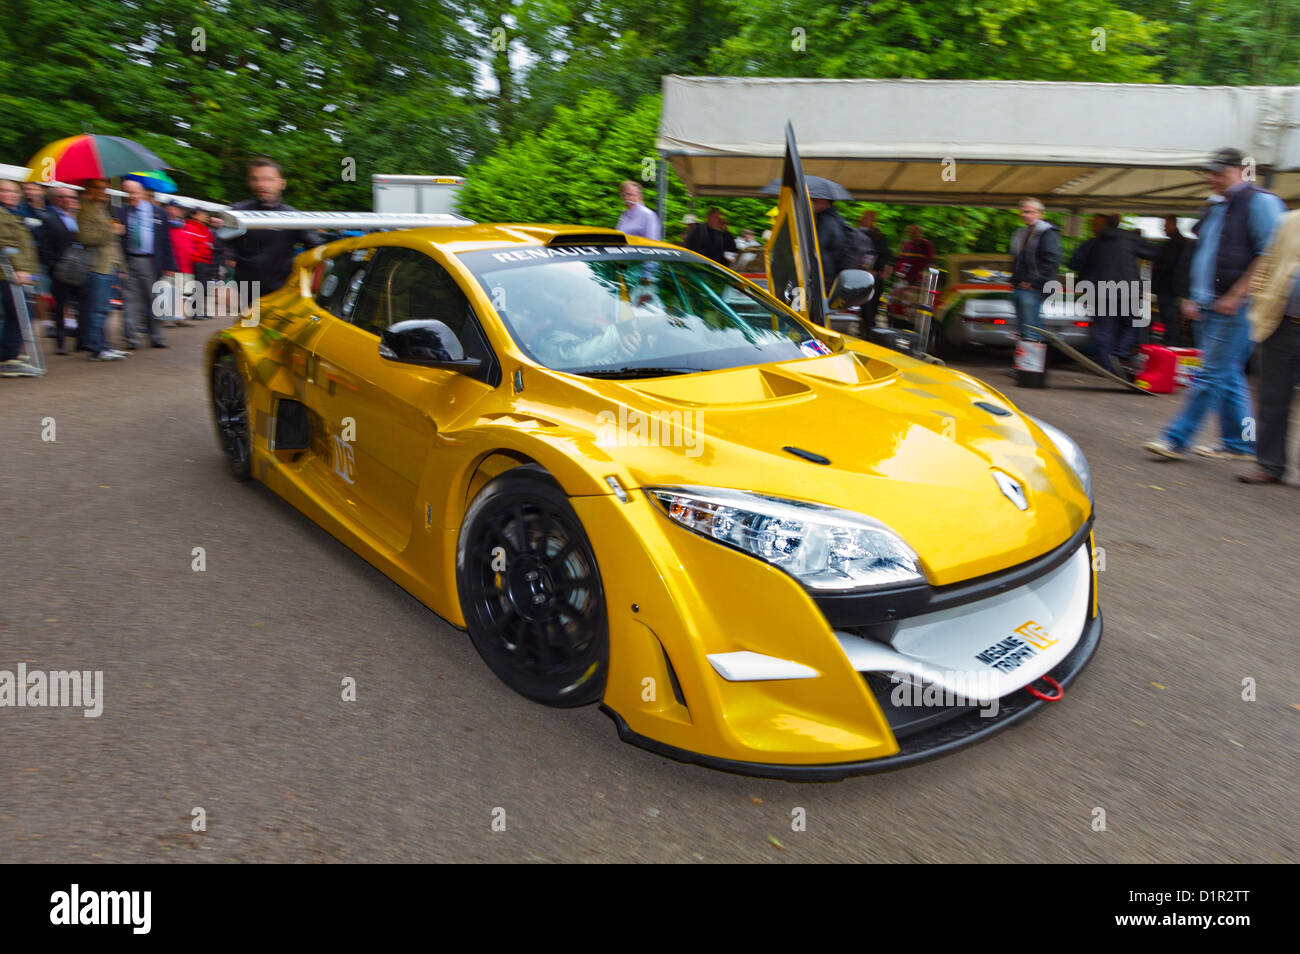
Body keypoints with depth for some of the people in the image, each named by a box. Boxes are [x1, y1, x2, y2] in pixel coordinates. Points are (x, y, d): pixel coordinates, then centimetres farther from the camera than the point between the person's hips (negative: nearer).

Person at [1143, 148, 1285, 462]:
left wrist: (1236, 296, -18)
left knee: (1212, 374, -8)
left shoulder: (1260, 202, -7)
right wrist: (1195, 299, 16)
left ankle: (1175, 439, -8)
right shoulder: (1217, 210, 19)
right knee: (1229, 376, 12)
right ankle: (1240, 442, 20)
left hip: (1238, 307, -9)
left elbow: (1270, 256, -14)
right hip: (1211, 306, 9)